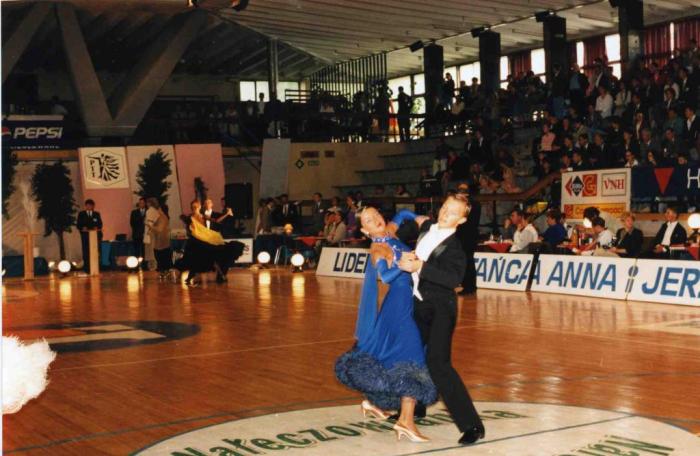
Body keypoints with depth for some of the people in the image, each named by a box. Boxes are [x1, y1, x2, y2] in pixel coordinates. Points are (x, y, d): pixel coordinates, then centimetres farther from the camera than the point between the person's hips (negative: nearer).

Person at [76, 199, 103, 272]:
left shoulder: (97, 214, 15)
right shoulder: (81, 214, 12)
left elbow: (100, 224, 8)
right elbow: (78, 224, 5)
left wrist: (97, 228, -13)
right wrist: (82, 228, -15)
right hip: (85, 235, -1)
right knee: (86, 252, -6)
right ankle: (87, 269, -5)